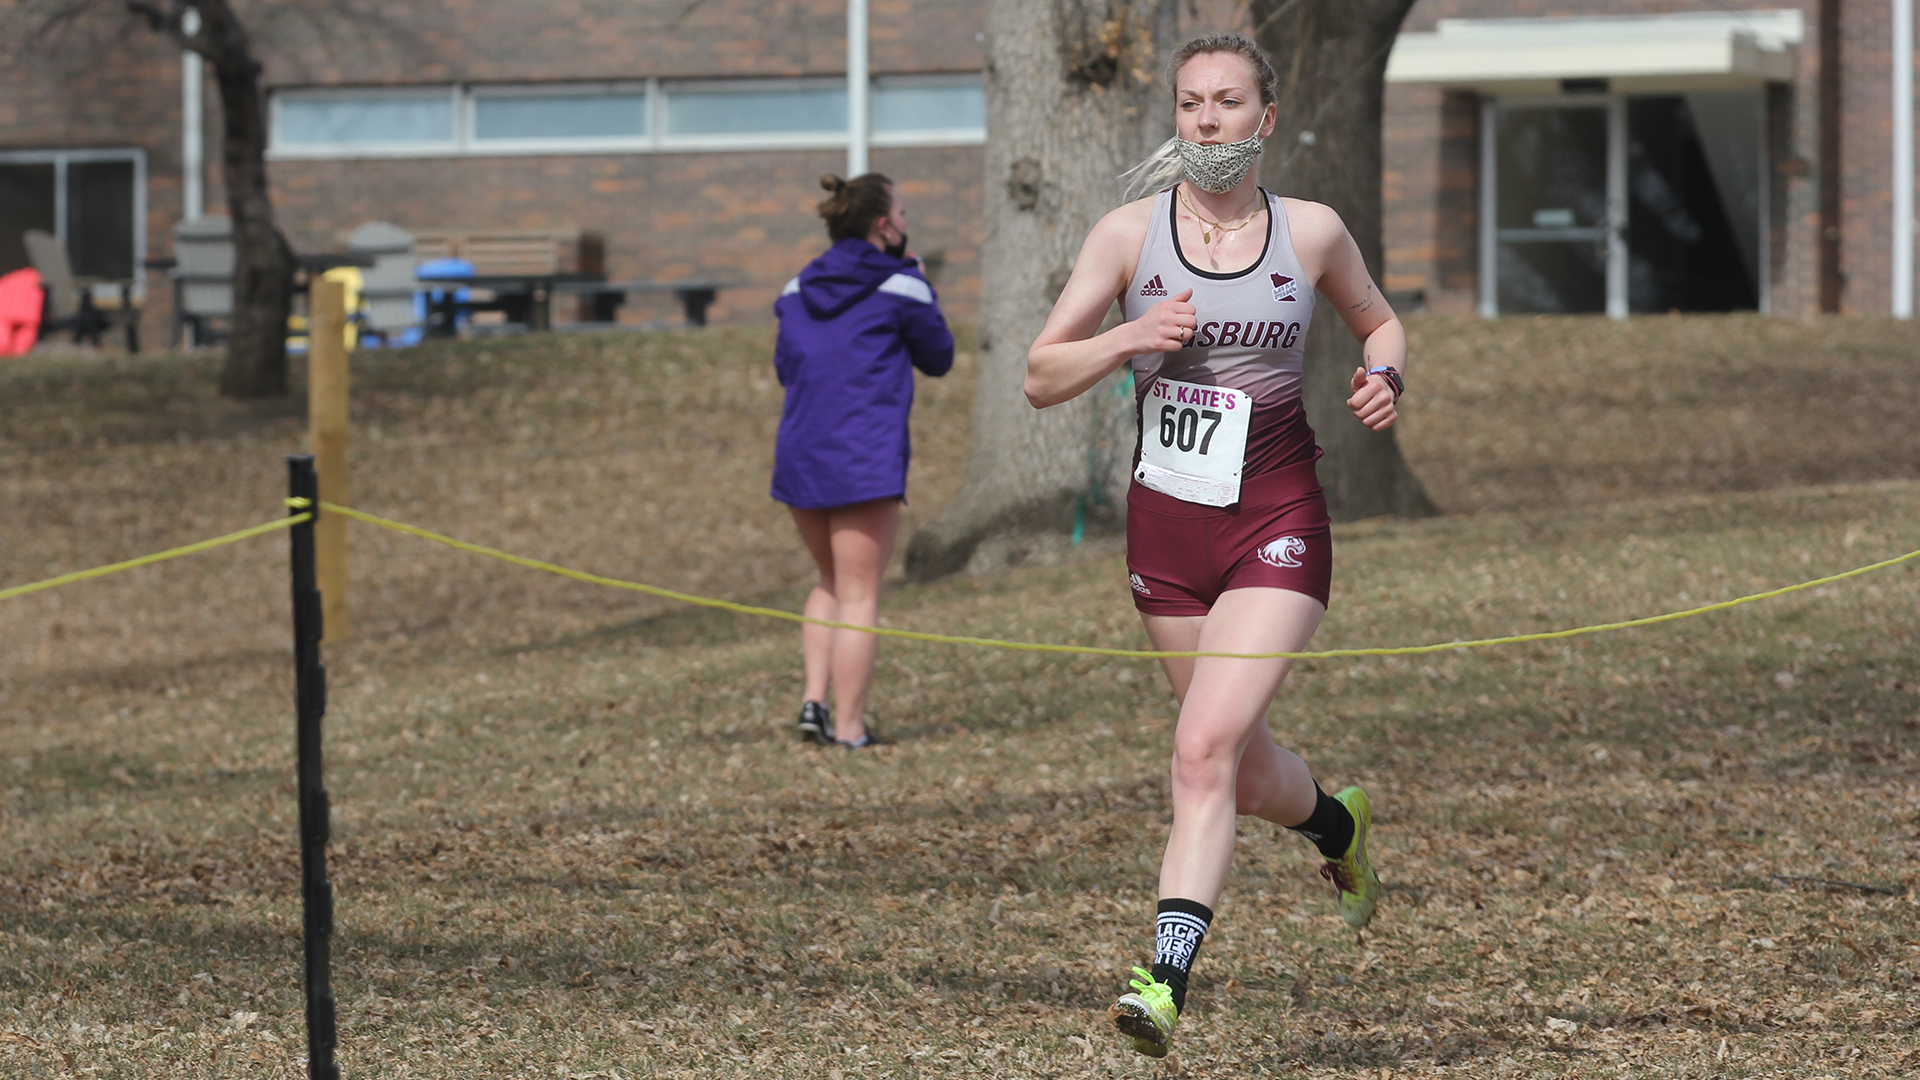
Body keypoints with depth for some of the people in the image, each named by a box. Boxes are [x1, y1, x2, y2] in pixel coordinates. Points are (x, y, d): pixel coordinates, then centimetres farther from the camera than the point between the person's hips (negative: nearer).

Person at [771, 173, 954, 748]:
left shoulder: (798, 290, 11)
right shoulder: (899, 286, -6)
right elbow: (938, 357, 7)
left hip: (799, 457, 6)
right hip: (865, 461, -6)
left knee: (831, 583, 23)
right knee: (859, 597, 1)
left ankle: (814, 698, 9)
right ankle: (848, 728, 0)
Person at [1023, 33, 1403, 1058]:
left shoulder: (1312, 233, 0)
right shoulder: (1129, 234, -1)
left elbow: (1380, 322, 19)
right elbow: (1041, 376, -1)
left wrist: (1383, 377, -3)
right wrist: (1130, 338, -18)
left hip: (1277, 523, -3)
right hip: (1165, 523, 3)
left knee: (1205, 749, -20)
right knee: (1247, 774, 15)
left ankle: (1166, 980, -23)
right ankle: (1335, 825, 49)